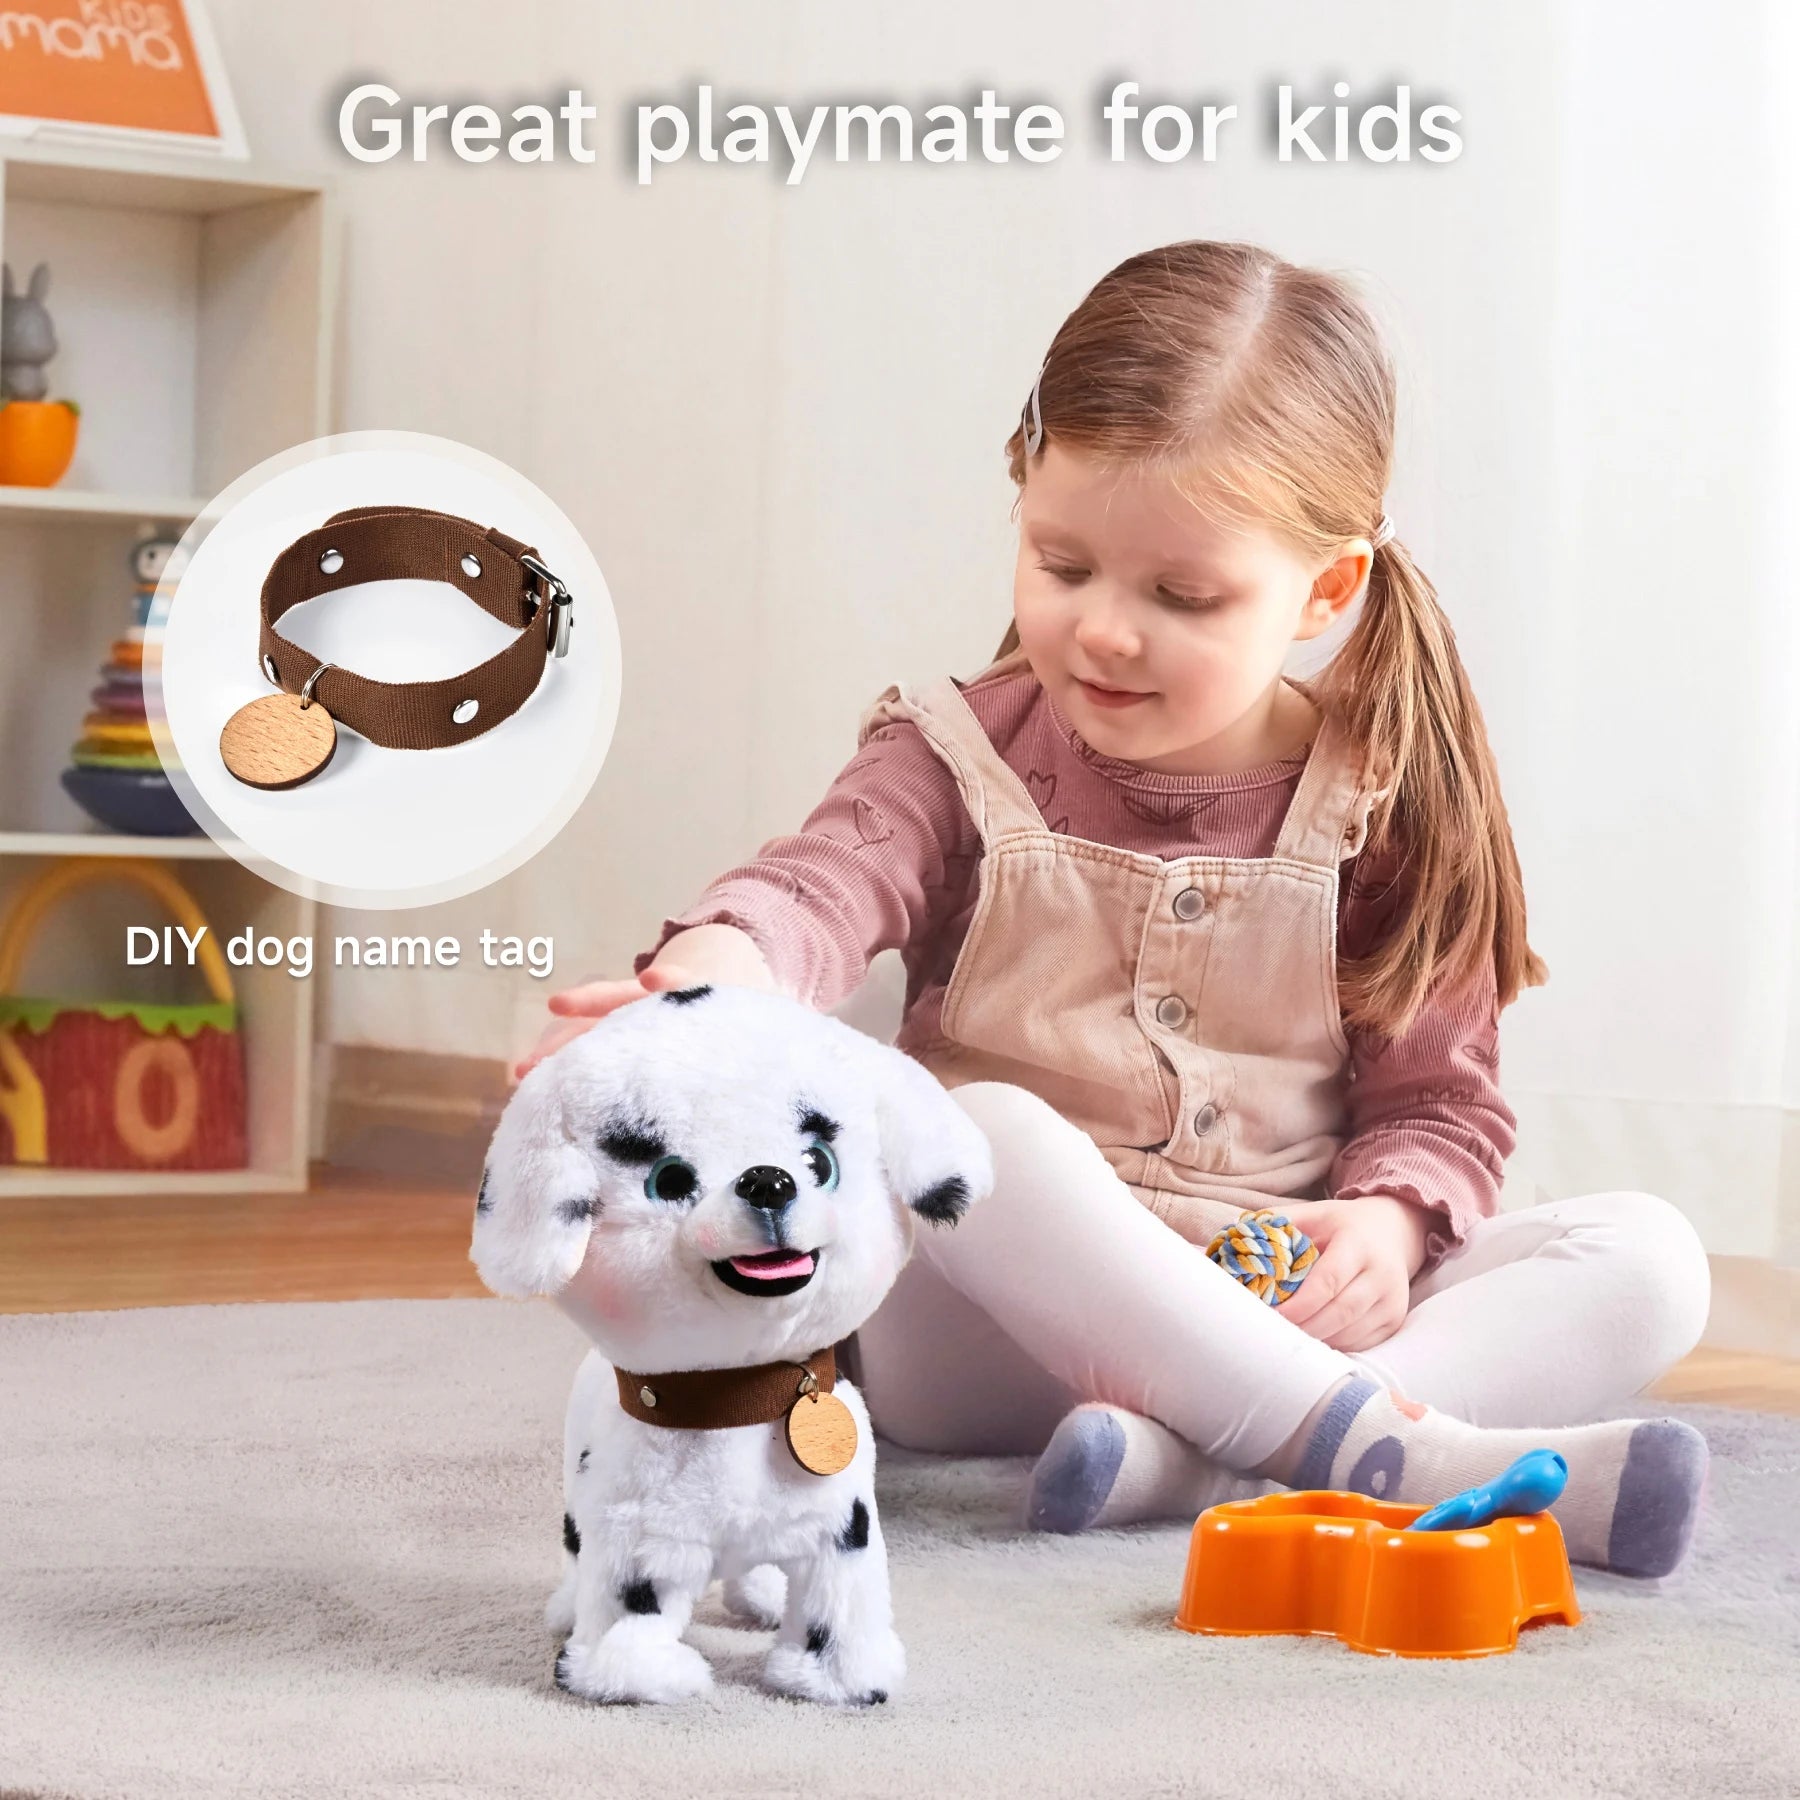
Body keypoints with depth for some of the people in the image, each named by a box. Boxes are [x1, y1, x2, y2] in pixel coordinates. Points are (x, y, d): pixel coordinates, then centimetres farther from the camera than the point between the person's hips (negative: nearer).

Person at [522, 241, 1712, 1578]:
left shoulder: (1381, 811, 1)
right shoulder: (961, 757, 0)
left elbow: (1437, 1096, 4)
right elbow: (825, 883, -20)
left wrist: (1388, 1219, -19)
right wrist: (711, 971, -44)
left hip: (1286, 1309, 2)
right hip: (995, 1342, -2)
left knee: (1646, 1261, -19)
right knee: (977, 1137, -34)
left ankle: (1194, 1463, -40)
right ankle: (1399, 1451, -41)